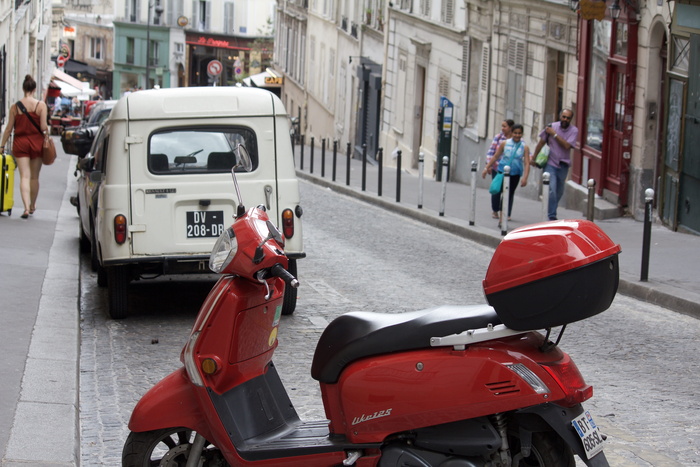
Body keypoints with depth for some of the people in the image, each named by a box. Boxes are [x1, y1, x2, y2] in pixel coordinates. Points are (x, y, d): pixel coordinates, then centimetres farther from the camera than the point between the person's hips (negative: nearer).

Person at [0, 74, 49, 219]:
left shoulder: (15, 106, -2)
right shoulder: (41, 105, -6)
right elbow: (43, 127, -11)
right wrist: (47, 135, 10)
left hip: (20, 142, 0)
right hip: (36, 142, 0)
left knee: (24, 176, -3)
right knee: (34, 177, 14)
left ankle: (26, 207, -16)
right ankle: (32, 206, 27)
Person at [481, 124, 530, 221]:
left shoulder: (524, 147, -2)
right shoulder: (504, 144, -1)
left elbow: (526, 163, -7)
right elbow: (495, 156, 8)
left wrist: (525, 177, -19)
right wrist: (487, 168, 7)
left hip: (515, 174, 1)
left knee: (510, 193, 11)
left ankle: (507, 215, 22)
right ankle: (502, 215, -18)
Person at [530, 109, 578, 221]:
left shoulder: (574, 131, -4)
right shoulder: (552, 127, -3)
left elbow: (567, 145, -17)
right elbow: (541, 142, 6)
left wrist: (554, 134, -16)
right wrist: (533, 157, 10)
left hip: (563, 166, 2)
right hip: (550, 164, -2)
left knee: (559, 192, 13)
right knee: (551, 190, -15)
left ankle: (552, 212, 33)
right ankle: (552, 216, -13)